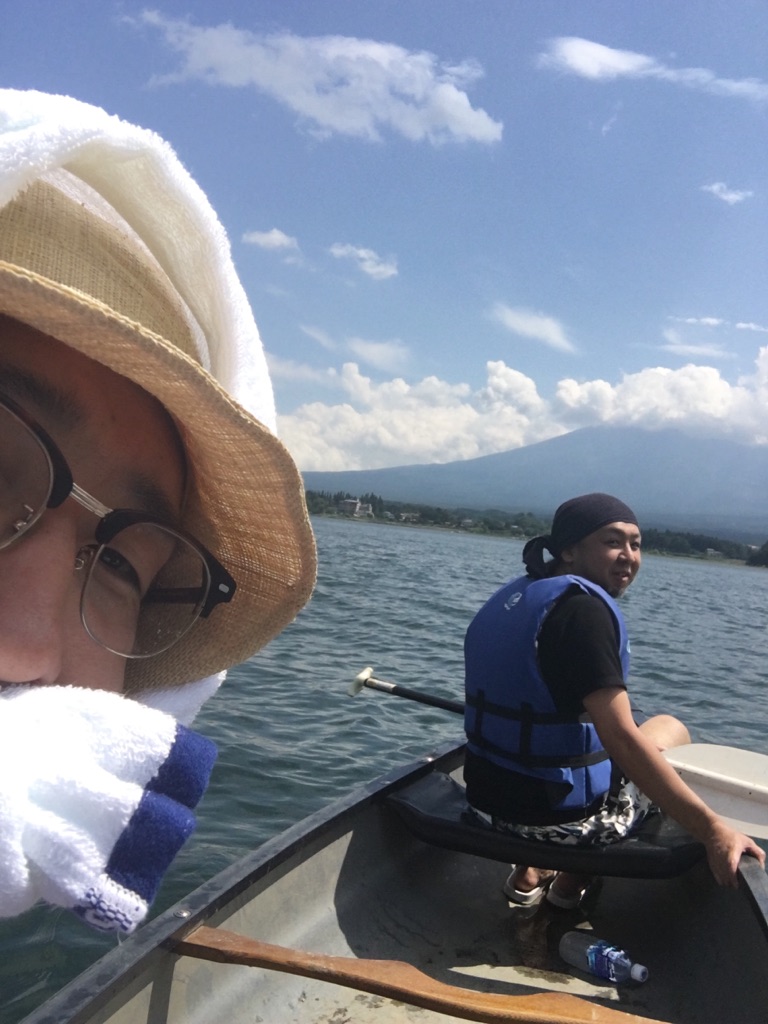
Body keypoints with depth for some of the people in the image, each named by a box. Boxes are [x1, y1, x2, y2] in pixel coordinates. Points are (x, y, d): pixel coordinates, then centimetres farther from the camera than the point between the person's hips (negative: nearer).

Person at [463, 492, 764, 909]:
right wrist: (712, 829, -26)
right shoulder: (582, 608, -20)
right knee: (671, 729, 17)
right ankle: (575, 881, 16)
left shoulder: (513, 597, 6)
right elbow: (621, 739, -28)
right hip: (559, 817, -7)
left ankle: (529, 874, 27)